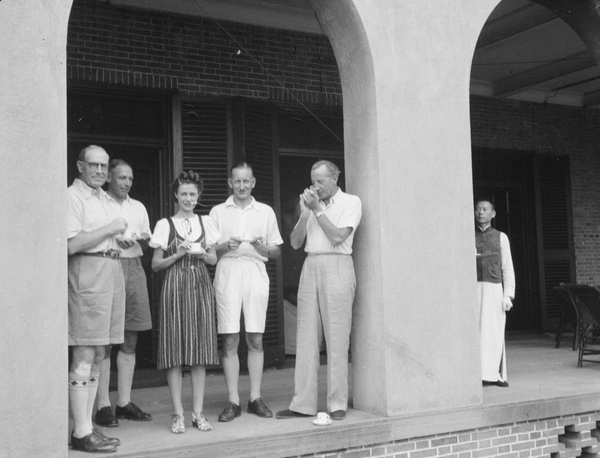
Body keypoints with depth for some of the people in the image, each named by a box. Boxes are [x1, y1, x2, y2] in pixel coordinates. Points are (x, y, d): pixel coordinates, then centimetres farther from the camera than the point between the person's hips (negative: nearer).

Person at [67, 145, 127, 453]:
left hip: (112, 272, 9)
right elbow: (72, 244, -17)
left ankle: (88, 425, 16)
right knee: (85, 354, -9)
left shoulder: (104, 198, 22)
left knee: (99, 354, 9)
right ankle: (82, 433, -5)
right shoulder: (72, 196, -6)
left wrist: (124, 237, 9)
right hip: (87, 272, -9)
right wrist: (110, 230, -12)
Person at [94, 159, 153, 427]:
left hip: (133, 268, 6)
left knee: (129, 341, 7)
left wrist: (142, 239, -1)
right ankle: (103, 406, -1)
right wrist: (114, 242, -18)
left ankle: (125, 403, 14)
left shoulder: (138, 207, 20)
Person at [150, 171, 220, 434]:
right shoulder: (165, 224, 4)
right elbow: (155, 264, 5)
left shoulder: (206, 222, 12)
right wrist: (178, 255, -10)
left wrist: (202, 254, -6)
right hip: (175, 286, -2)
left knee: (201, 349, 1)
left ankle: (198, 412, 8)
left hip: (201, 286, 3)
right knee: (175, 350, -4)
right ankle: (178, 414, 3)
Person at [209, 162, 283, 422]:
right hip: (227, 274, -1)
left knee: (255, 340, 1)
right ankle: (233, 402, 2)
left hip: (255, 272, 1)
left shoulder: (266, 212, 14)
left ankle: (255, 398, 8)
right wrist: (225, 246, -11)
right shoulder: (218, 212, 12)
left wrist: (263, 247, -7)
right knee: (230, 341, -3)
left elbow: (277, 251, 13)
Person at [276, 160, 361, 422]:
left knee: (336, 338, -5)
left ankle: (338, 404, 2)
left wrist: (318, 210, -5)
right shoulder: (312, 203, 19)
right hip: (310, 267, 5)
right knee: (306, 338, 2)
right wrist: (305, 213, 0)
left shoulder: (351, 202, 4)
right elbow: (295, 243, 12)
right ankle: (303, 404, 6)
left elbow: (338, 237, -10)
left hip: (337, 267, -5)